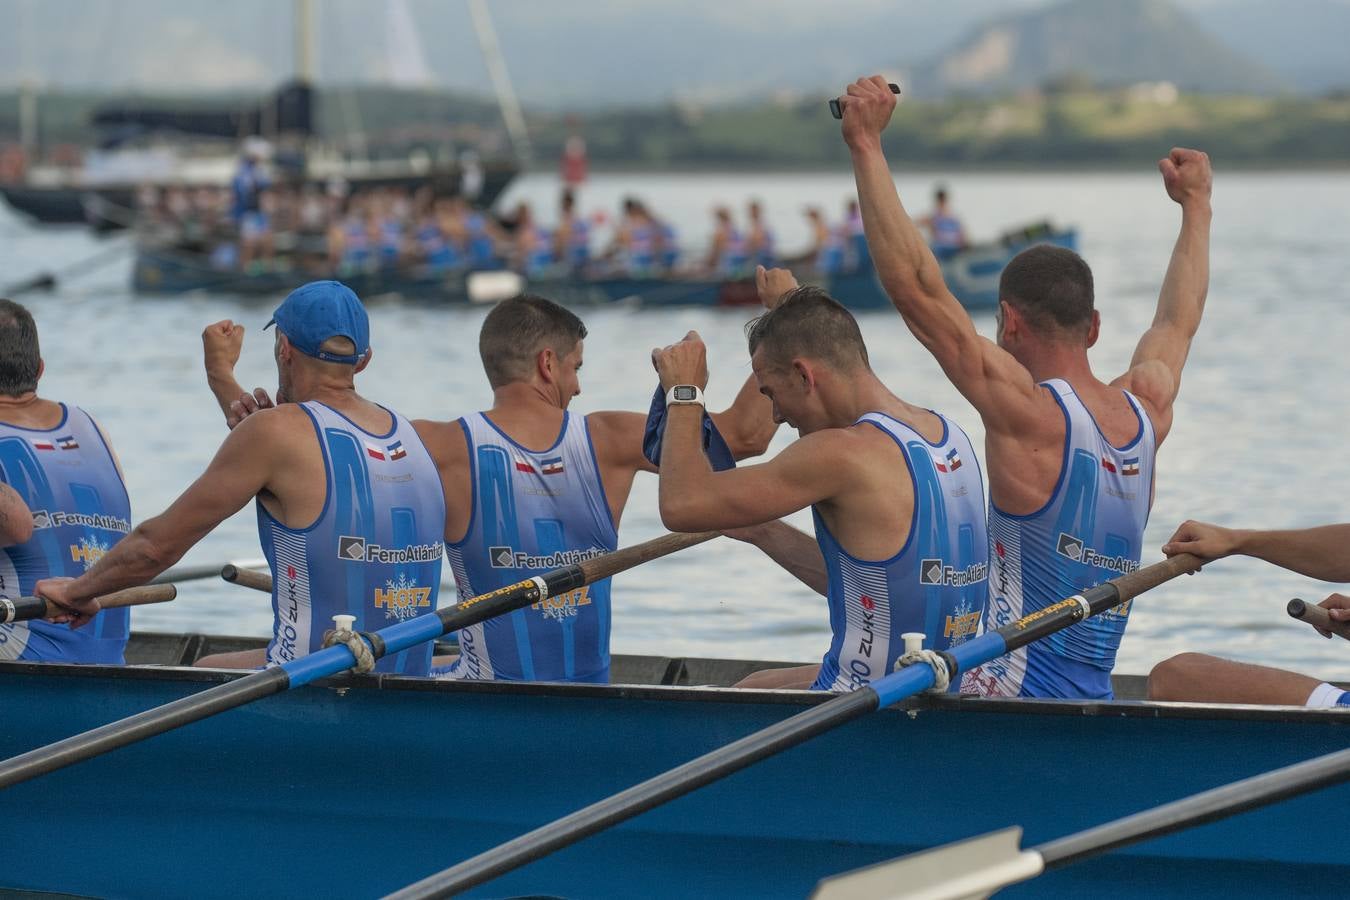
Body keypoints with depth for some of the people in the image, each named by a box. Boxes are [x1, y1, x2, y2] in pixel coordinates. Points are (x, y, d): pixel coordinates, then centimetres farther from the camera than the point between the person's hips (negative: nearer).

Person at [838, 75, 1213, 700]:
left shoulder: (1029, 416, -10)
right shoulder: (1145, 418, 10)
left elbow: (916, 286, -15)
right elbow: (1177, 324, 32)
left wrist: (866, 145, -12)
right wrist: (1195, 204, 47)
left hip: (1014, 697, -8)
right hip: (1091, 711, 8)